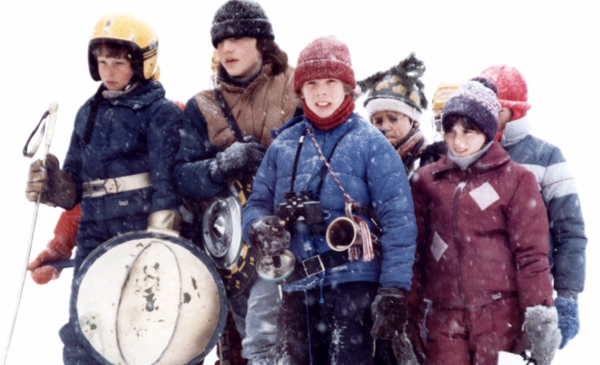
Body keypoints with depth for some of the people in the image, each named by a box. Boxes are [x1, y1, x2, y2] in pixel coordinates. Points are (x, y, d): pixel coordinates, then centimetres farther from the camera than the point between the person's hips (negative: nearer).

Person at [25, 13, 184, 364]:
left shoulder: (160, 112, -2)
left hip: (143, 233, -5)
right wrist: (52, 187, -4)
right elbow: (76, 184, 19)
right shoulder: (88, 114, 17)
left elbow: (168, 181, -11)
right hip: (96, 236, 6)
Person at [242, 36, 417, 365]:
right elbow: (257, 202, 14)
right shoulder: (284, 144, 11)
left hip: (353, 284, -4)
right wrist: (259, 227, -11)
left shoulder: (370, 143, -2)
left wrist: (393, 292, -13)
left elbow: (398, 222, -6)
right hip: (296, 286, 5)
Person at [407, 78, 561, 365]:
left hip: (499, 316, -2)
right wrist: (410, 312, 10)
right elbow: (414, 251, 13)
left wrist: (540, 316, -8)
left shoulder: (515, 179, 3)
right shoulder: (426, 180, 11)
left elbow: (531, 253, -1)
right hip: (443, 317, 2)